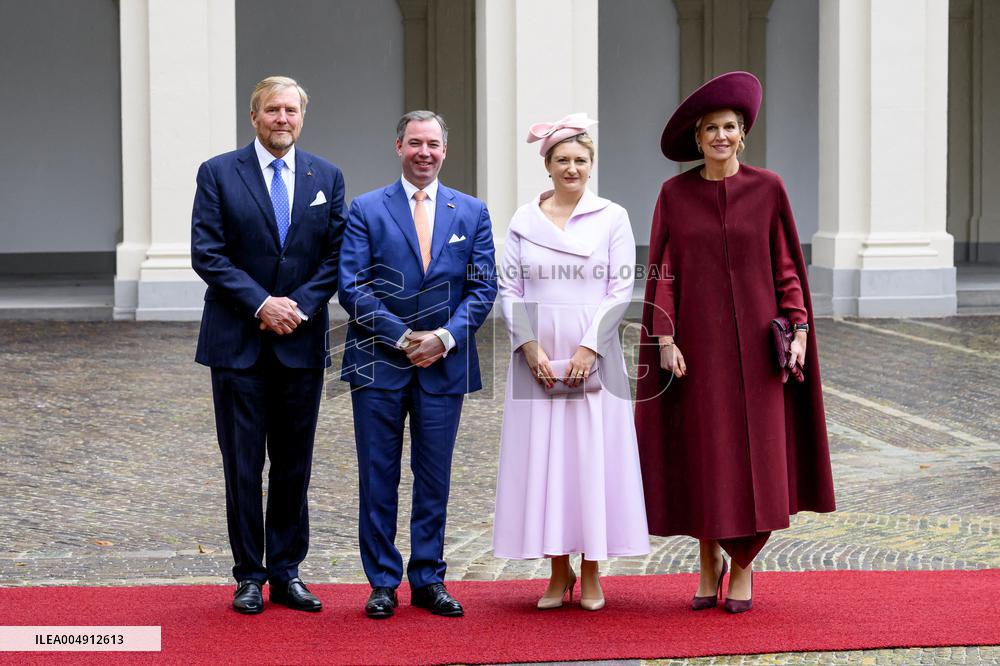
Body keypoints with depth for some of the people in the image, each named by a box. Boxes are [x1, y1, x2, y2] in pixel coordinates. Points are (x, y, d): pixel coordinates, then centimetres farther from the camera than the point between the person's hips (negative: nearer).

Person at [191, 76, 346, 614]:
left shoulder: (327, 178, 9)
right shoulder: (218, 174, 0)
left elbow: (336, 256, 5)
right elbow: (207, 253, -6)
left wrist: (299, 306, -10)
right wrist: (261, 303, -14)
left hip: (301, 342, 2)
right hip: (237, 342, -2)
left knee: (294, 464, 7)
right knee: (243, 464, 2)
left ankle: (286, 573, 15)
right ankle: (249, 576, 10)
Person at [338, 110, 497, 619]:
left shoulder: (472, 213, 9)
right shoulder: (366, 210, 2)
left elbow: (482, 289, 4)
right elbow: (352, 288, -4)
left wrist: (444, 338, -10)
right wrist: (401, 337, -12)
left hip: (444, 364, 2)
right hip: (379, 362, -2)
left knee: (434, 479, 7)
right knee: (378, 478, 2)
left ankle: (429, 580, 15)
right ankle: (383, 583, 10)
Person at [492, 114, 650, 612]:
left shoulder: (612, 217, 2)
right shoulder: (524, 220, 7)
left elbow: (621, 290, -2)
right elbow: (509, 289, 4)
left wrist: (589, 347, -12)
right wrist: (530, 346, -9)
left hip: (593, 355, -2)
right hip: (536, 356, 2)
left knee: (593, 456, 0)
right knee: (542, 458, 2)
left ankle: (591, 574, 10)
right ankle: (558, 572, 12)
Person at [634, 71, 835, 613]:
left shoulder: (767, 189, 1)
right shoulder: (675, 193, 2)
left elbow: (787, 265, 3)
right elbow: (663, 271, 1)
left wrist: (799, 326, -6)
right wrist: (664, 339, -7)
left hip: (754, 340, 0)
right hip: (696, 340, 0)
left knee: (754, 452, -1)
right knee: (700, 452, 3)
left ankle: (743, 564, 14)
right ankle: (709, 559, 21)